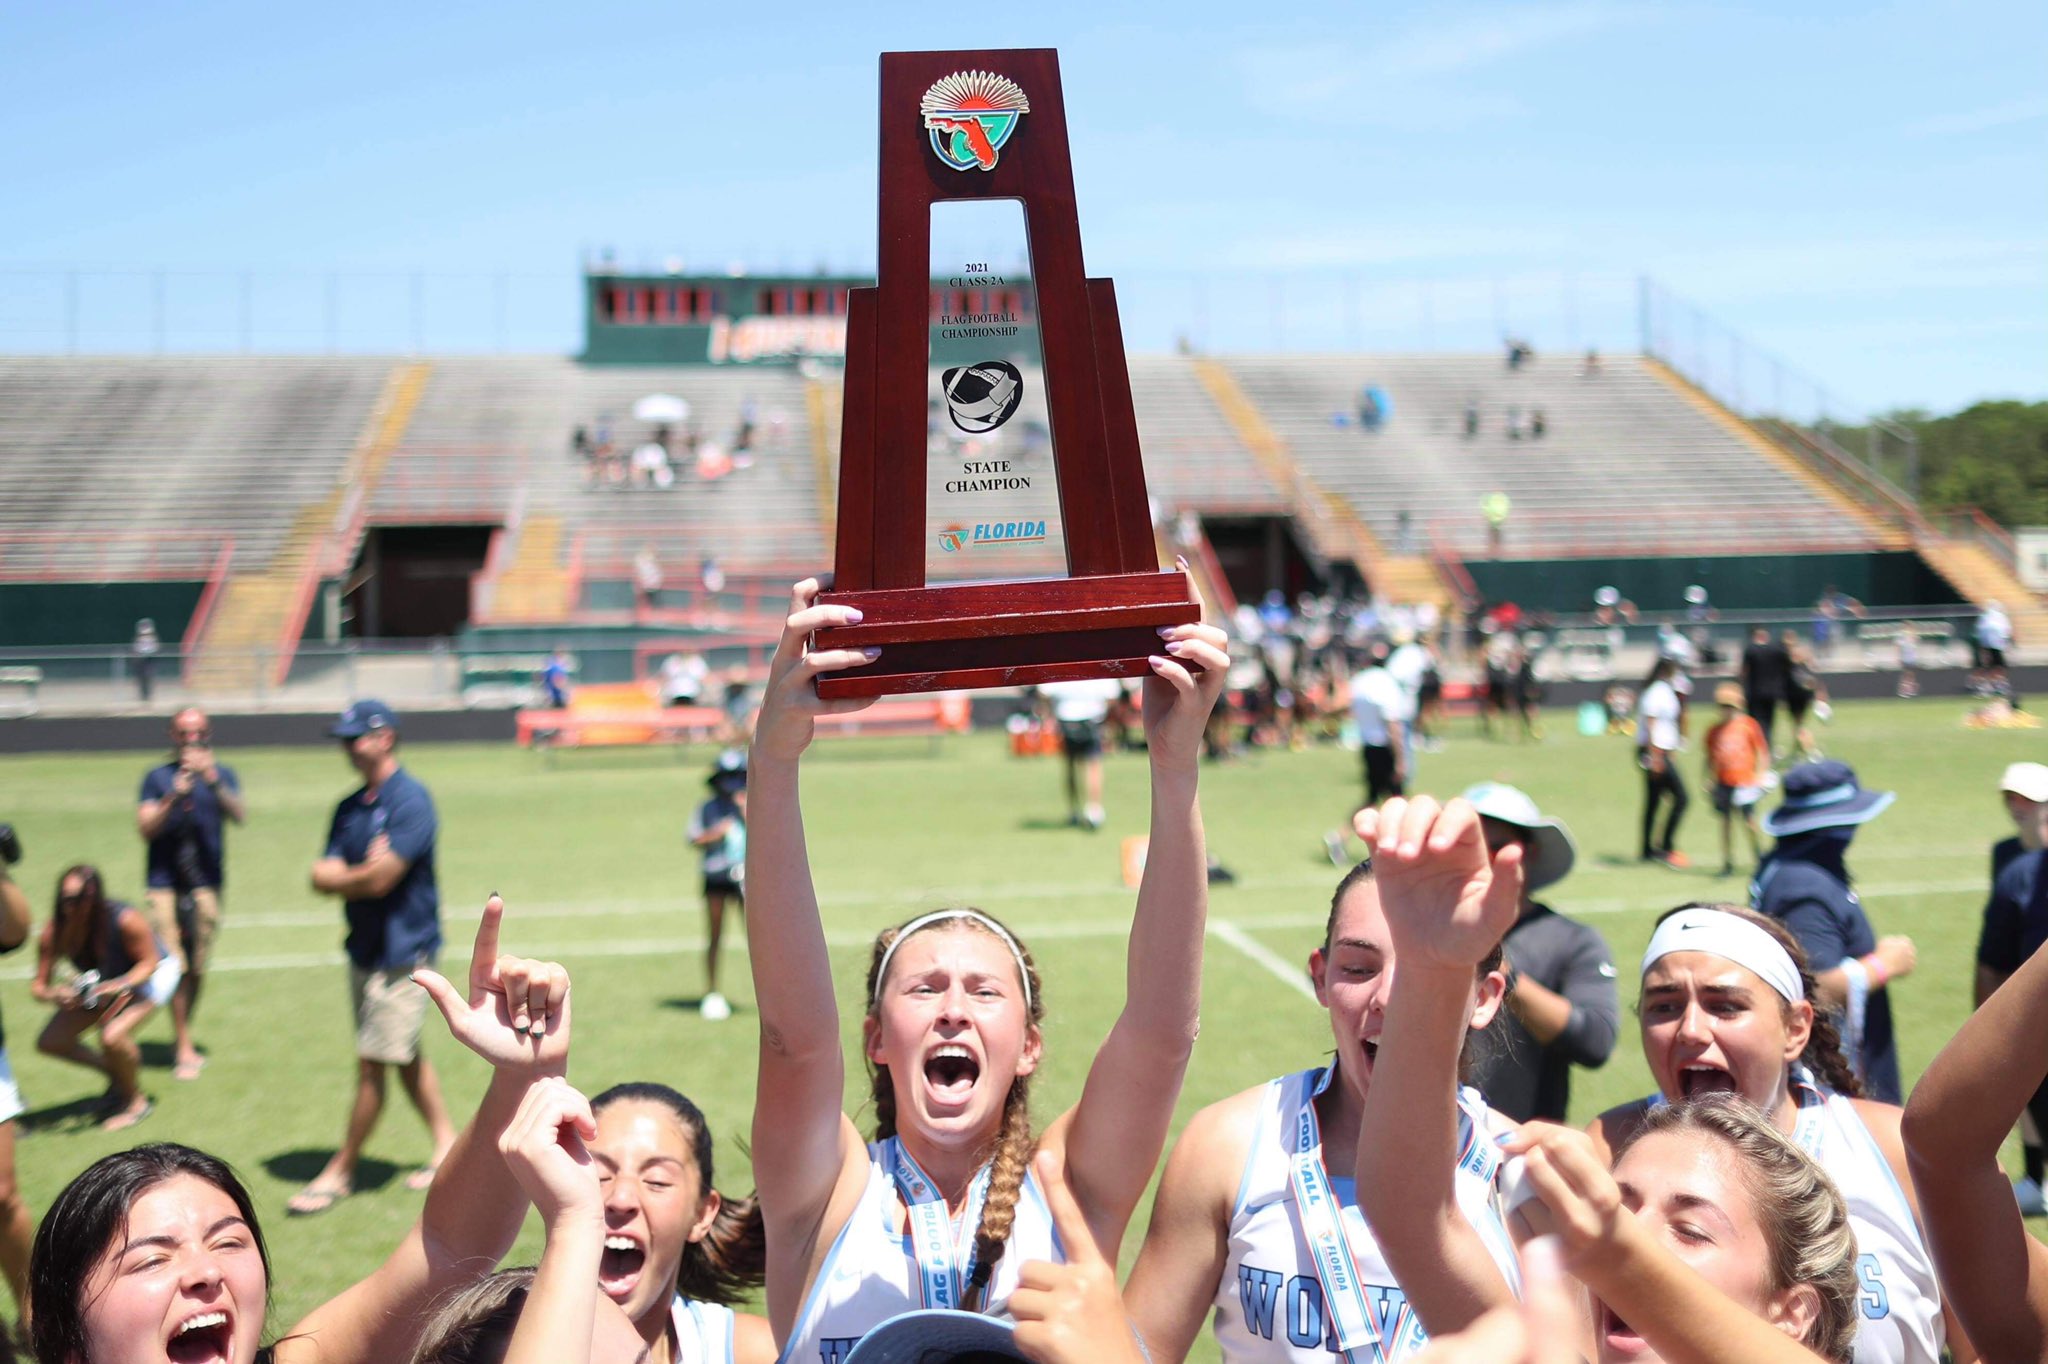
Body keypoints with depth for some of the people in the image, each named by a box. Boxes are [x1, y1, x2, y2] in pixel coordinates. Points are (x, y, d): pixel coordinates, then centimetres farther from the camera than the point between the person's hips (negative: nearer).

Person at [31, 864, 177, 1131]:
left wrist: (118, 985, -40)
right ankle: (116, 1074, 21)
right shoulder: (55, 932, -23)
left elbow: (149, 962, -23)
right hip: (103, 982, 6)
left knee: (112, 1036, -30)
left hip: (149, 975, -6)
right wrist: (53, 994, -40)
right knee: (50, 1042, -3)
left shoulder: (125, 921, -36)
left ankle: (137, 1101, -2)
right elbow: (39, 985, -16)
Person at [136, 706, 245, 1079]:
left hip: (206, 884, 1)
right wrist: (174, 796, -16)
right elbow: (145, 829, -3)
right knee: (175, 965, -6)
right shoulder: (158, 777, 5)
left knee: (197, 967, 7)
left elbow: (239, 814, -12)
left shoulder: (222, 775, 6)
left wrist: (213, 781, -26)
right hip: (164, 884, -1)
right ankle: (185, 1048, 0)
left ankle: (183, 1033, 24)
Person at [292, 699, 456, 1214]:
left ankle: (340, 1172, 7)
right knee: (406, 1058, 15)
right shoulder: (350, 807, 10)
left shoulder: (410, 800, -15)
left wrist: (338, 876, -3)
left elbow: (380, 878, -22)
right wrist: (362, 872, -15)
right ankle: (447, 1146, 26)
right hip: (364, 949, 9)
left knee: (372, 1064, -3)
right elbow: (324, 877, 4)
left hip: (401, 953, -9)